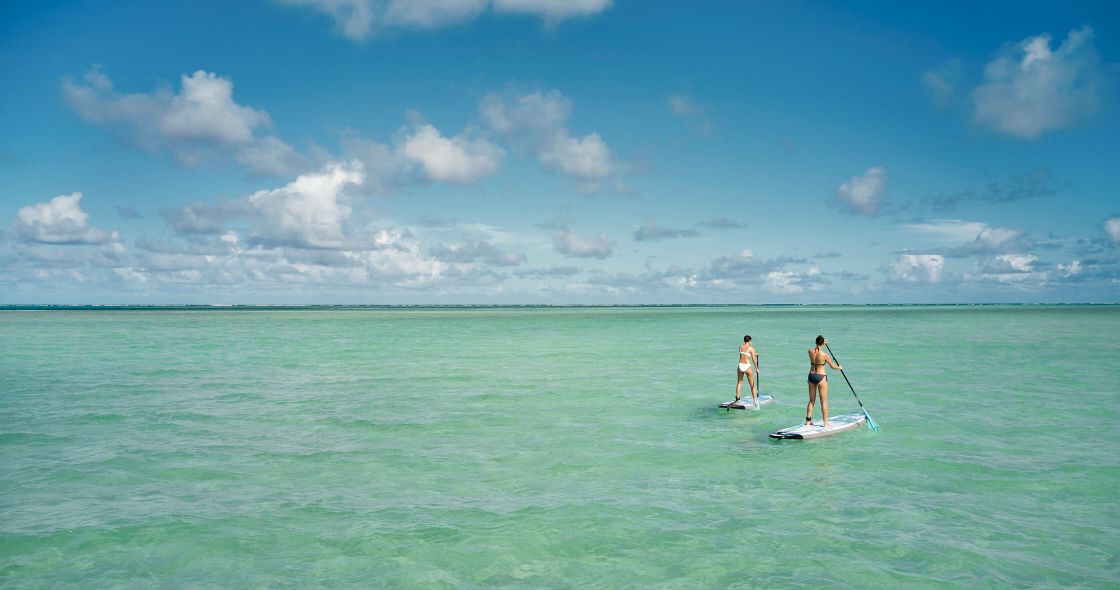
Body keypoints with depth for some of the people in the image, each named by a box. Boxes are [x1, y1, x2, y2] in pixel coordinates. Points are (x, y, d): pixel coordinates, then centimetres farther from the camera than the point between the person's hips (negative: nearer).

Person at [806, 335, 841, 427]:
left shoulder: (810, 351, -5)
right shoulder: (824, 355, -17)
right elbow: (833, 366, -2)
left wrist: (822, 344, 37)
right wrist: (839, 367, 19)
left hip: (811, 376, 5)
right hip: (821, 377, -5)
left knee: (811, 400, 15)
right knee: (824, 401, 5)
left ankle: (808, 421, 18)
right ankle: (826, 423, 8)